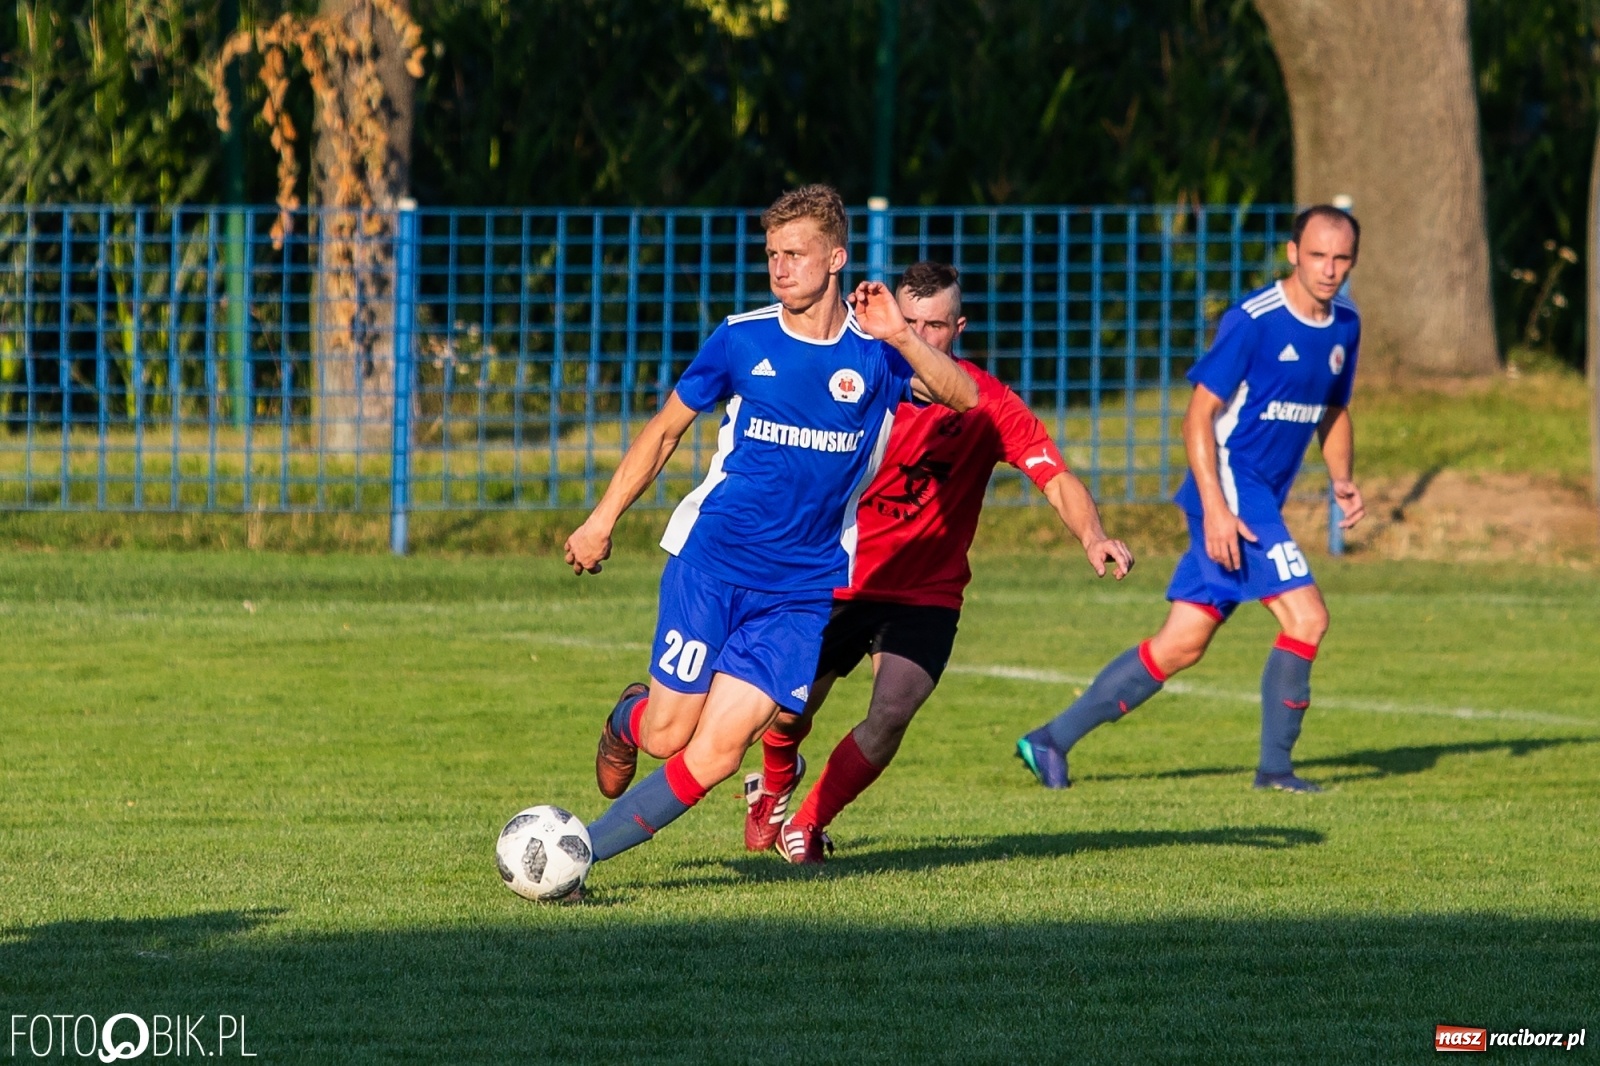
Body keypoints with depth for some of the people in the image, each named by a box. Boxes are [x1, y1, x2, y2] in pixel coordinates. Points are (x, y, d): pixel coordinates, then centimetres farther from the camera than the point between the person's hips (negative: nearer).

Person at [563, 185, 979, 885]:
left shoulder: (875, 352, -1)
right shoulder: (743, 339, 1)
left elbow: (964, 397, -19)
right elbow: (665, 430, 13)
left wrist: (900, 338, -34)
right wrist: (602, 521, 12)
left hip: (804, 587, 0)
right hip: (710, 563, 0)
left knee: (716, 752, -10)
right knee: (668, 736, -4)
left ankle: (575, 855, 0)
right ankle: (629, 716, 33)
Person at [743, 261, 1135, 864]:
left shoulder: (986, 403, -12)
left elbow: (1055, 478, -22)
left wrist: (1092, 537, -41)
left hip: (926, 594, -1)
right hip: (837, 583, 1)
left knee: (891, 716, -20)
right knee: (788, 713, 1)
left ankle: (808, 825, 7)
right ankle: (774, 788, 41)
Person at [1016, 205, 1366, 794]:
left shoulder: (1344, 326, 9)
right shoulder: (1253, 320, -15)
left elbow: (1333, 412, 23)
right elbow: (1199, 414, -14)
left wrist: (1342, 480, 5)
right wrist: (1215, 508, -22)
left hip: (1263, 501, 8)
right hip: (1231, 490, -8)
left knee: (1182, 645, 6)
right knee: (1306, 617, -16)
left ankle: (1051, 740, 13)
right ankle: (1274, 766, -4)